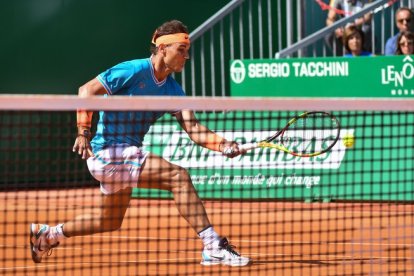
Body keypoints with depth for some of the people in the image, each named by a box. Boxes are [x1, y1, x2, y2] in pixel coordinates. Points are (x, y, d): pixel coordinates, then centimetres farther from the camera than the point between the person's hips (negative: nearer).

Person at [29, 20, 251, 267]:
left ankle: (47, 234, 40)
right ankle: (213, 246, -27)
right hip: (108, 151, -9)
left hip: (128, 153, 9)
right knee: (178, 176, -23)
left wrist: (224, 145, -23)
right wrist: (84, 132, -22)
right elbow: (87, 90, -13)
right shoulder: (133, 71, -14)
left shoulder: (173, 90, 5)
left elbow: (193, 129, -5)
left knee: (110, 222, 24)